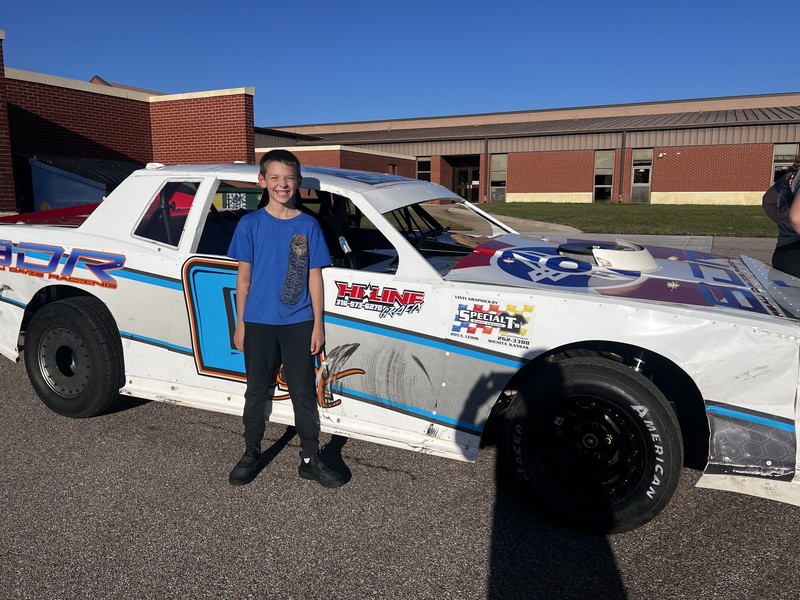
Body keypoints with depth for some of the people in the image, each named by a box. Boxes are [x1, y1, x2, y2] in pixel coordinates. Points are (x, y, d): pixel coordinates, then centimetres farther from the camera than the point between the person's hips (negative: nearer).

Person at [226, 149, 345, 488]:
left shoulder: (308, 225, 1)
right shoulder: (250, 224, 0)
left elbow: (314, 277, 2)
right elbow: (244, 277, 3)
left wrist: (317, 324, -1)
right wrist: (240, 324, 1)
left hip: (298, 323, 0)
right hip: (259, 322, 0)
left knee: (304, 393, 7)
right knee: (257, 392, 12)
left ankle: (310, 459, 20)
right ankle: (251, 454, 29)